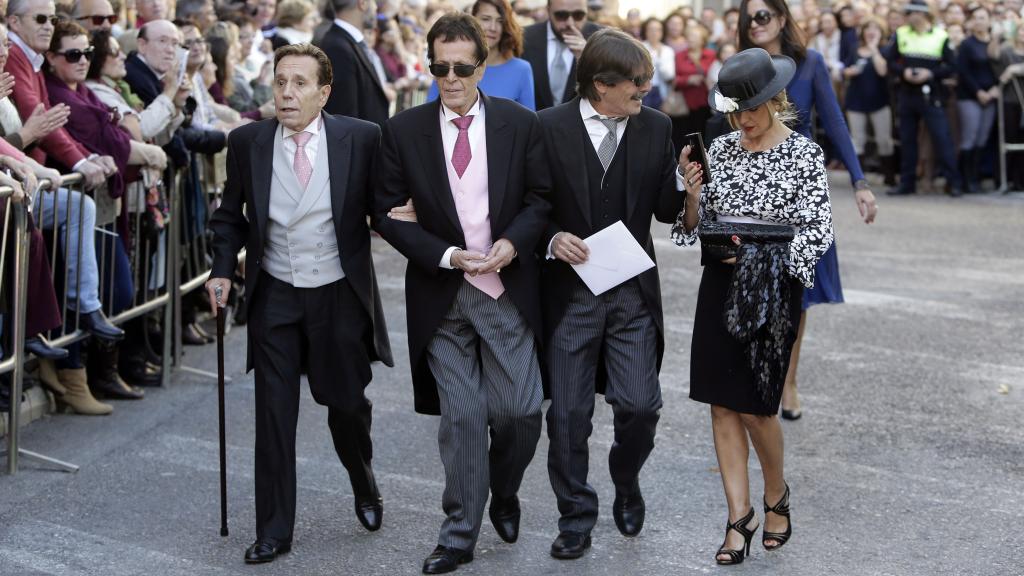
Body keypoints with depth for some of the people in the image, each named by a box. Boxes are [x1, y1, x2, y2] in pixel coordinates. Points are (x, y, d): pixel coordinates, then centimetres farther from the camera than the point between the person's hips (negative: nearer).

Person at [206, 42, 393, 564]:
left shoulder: (361, 138, -8)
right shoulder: (247, 142, -3)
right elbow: (230, 215, 9)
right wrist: (223, 270, -2)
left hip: (340, 295, -1)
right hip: (274, 297, 1)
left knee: (347, 403, 12)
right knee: (273, 415, 1)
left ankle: (365, 489, 43)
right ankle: (273, 531, 13)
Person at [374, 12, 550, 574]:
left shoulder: (520, 123, 0)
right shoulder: (403, 131, -1)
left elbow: (541, 197, 5)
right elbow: (387, 212, 0)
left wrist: (512, 242, -13)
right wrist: (445, 256, -11)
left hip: (507, 287, 1)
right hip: (441, 294, 0)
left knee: (519, 411, -1)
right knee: (461, 415, 1)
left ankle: (504, 495, 30)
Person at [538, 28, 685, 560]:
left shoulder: (656, 128, 2)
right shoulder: (548, 128, -6)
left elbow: (665, 210, 6)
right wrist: (552, 239, -17)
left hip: (633, 291, 2)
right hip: (569, 290, -1)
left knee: (639, 406, -4)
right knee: (568, 416, 5)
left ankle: (625, 480, 29)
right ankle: (576, 518, 23)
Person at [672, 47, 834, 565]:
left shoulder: (804, 154, -7)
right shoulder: (720, 149, 6)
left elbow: (819, 232, -9)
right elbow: (697, 224, 9)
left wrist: (761, 251, -21)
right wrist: (692, 195, -12)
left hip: (772, 289, -4)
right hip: (719, 287, 4)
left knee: (754, 405, -1)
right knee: (722, 405, 3)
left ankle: (776, 494, 27)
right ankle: (740, 517, 14)